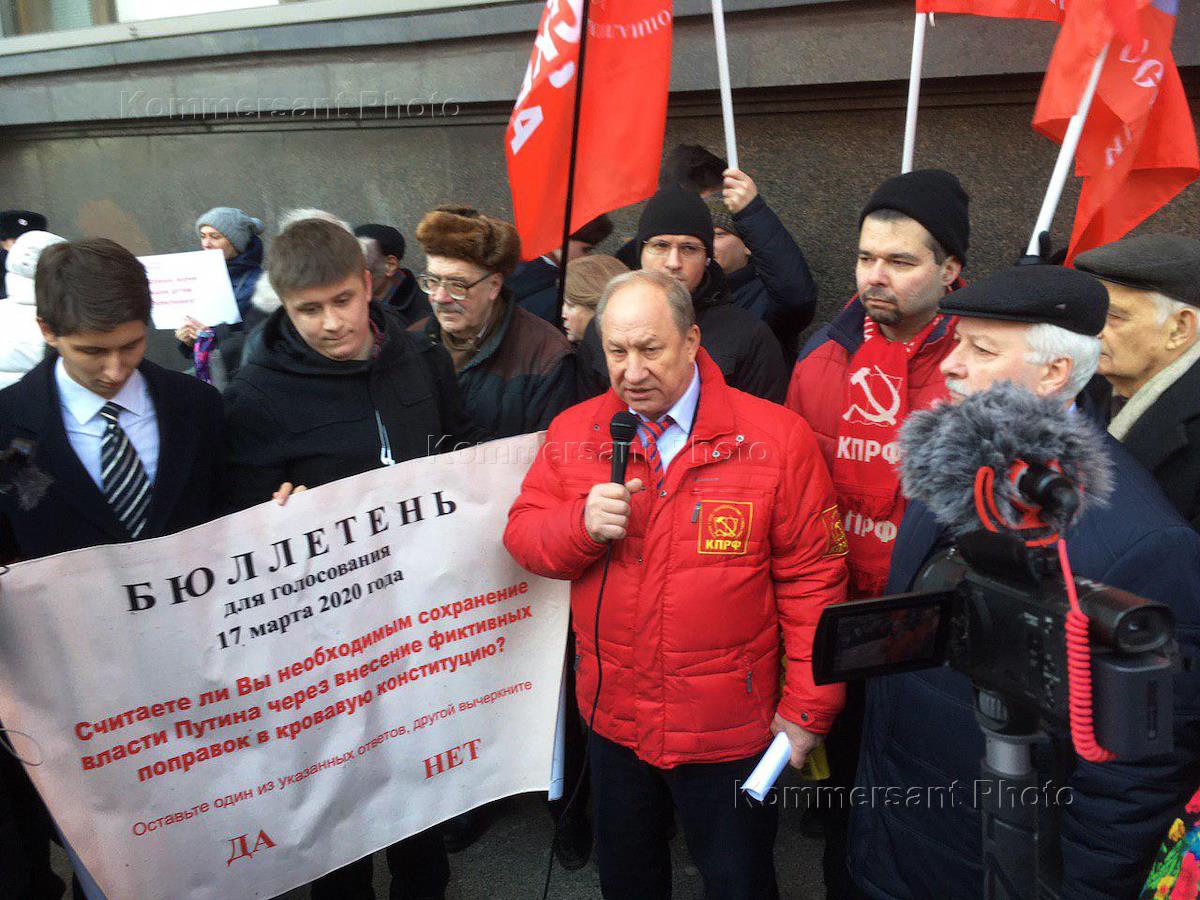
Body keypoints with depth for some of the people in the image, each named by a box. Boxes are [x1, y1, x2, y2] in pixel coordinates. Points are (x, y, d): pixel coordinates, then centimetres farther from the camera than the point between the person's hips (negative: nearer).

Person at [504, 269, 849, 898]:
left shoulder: (777, 438, -15)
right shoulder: (573, 433, -4)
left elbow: (812, 580, -11)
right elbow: (521, 537, -1)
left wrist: (808, 708, -9)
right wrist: (582, 523, -22)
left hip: (730, 727, -3)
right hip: (612, 716, 4)